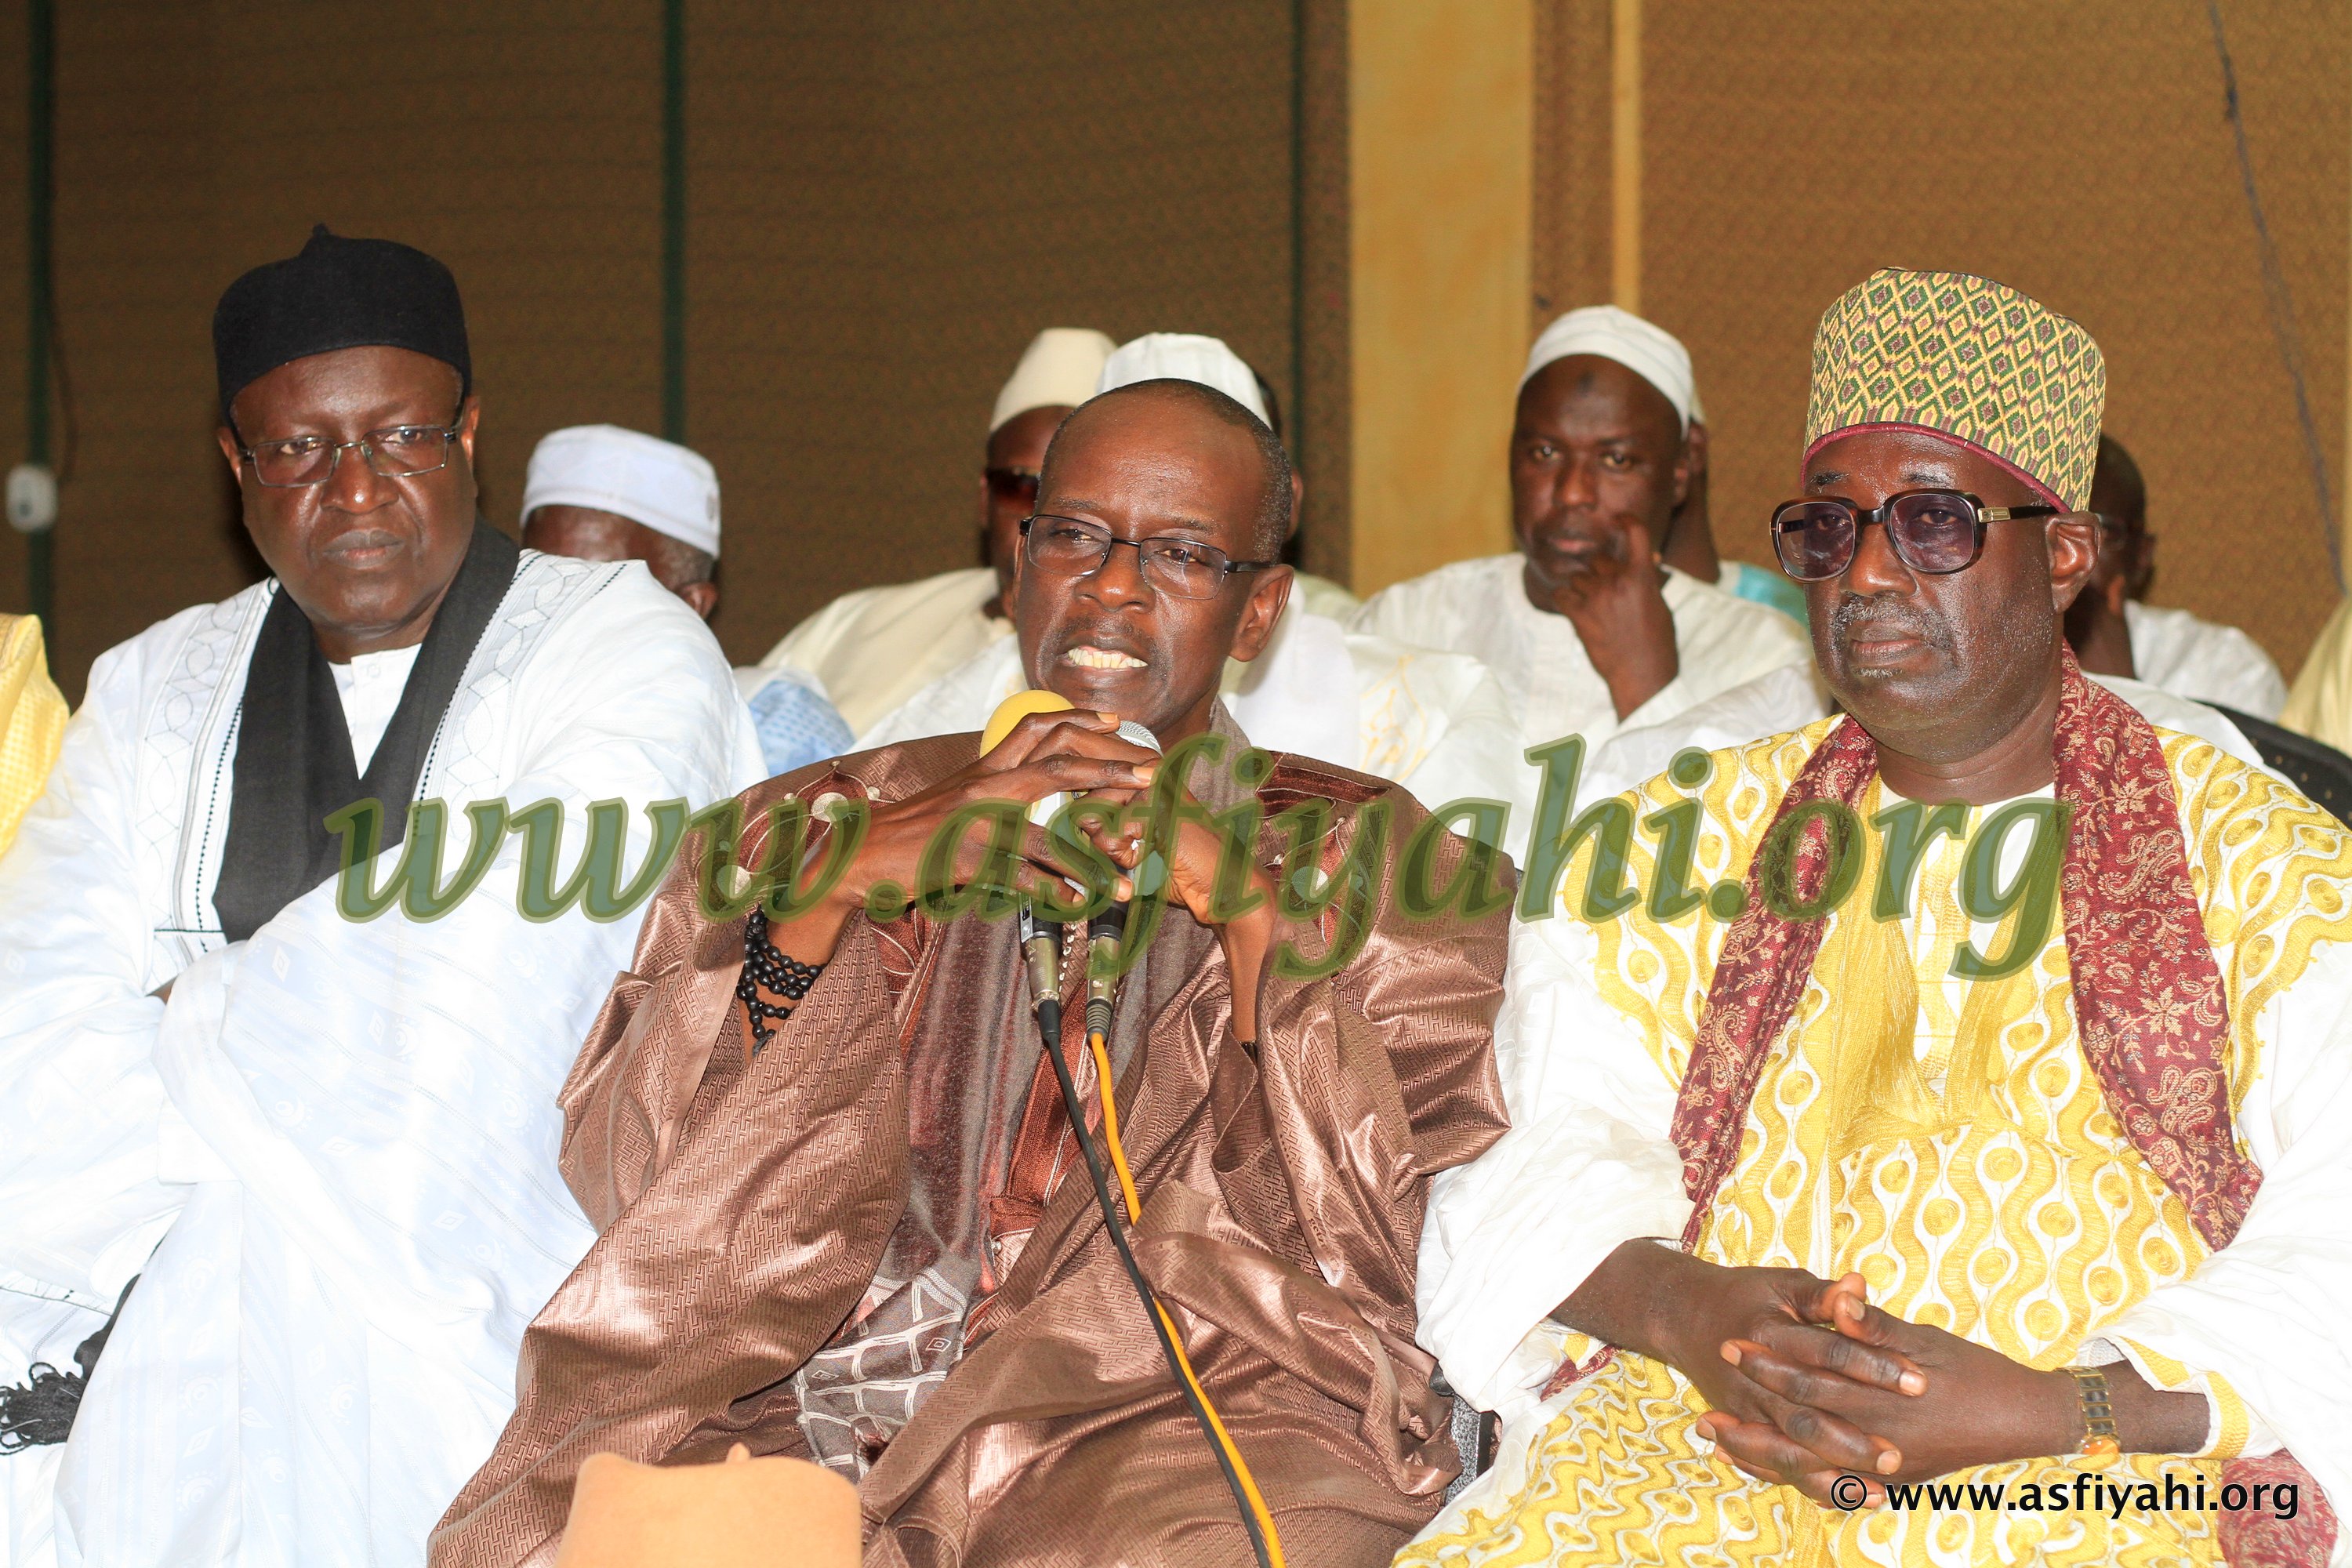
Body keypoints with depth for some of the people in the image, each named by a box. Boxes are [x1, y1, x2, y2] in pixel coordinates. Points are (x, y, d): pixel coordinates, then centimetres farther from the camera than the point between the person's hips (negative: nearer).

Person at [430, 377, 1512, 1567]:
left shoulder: (1365, 858, 17)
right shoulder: (820, 824, 21)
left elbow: (1394, 1239, 3)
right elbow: (622, 1171, 8)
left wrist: (1249, 904, -5)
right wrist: (836, 884, -4)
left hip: (1174, 1409, -2)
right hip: (788, 1412, 2)